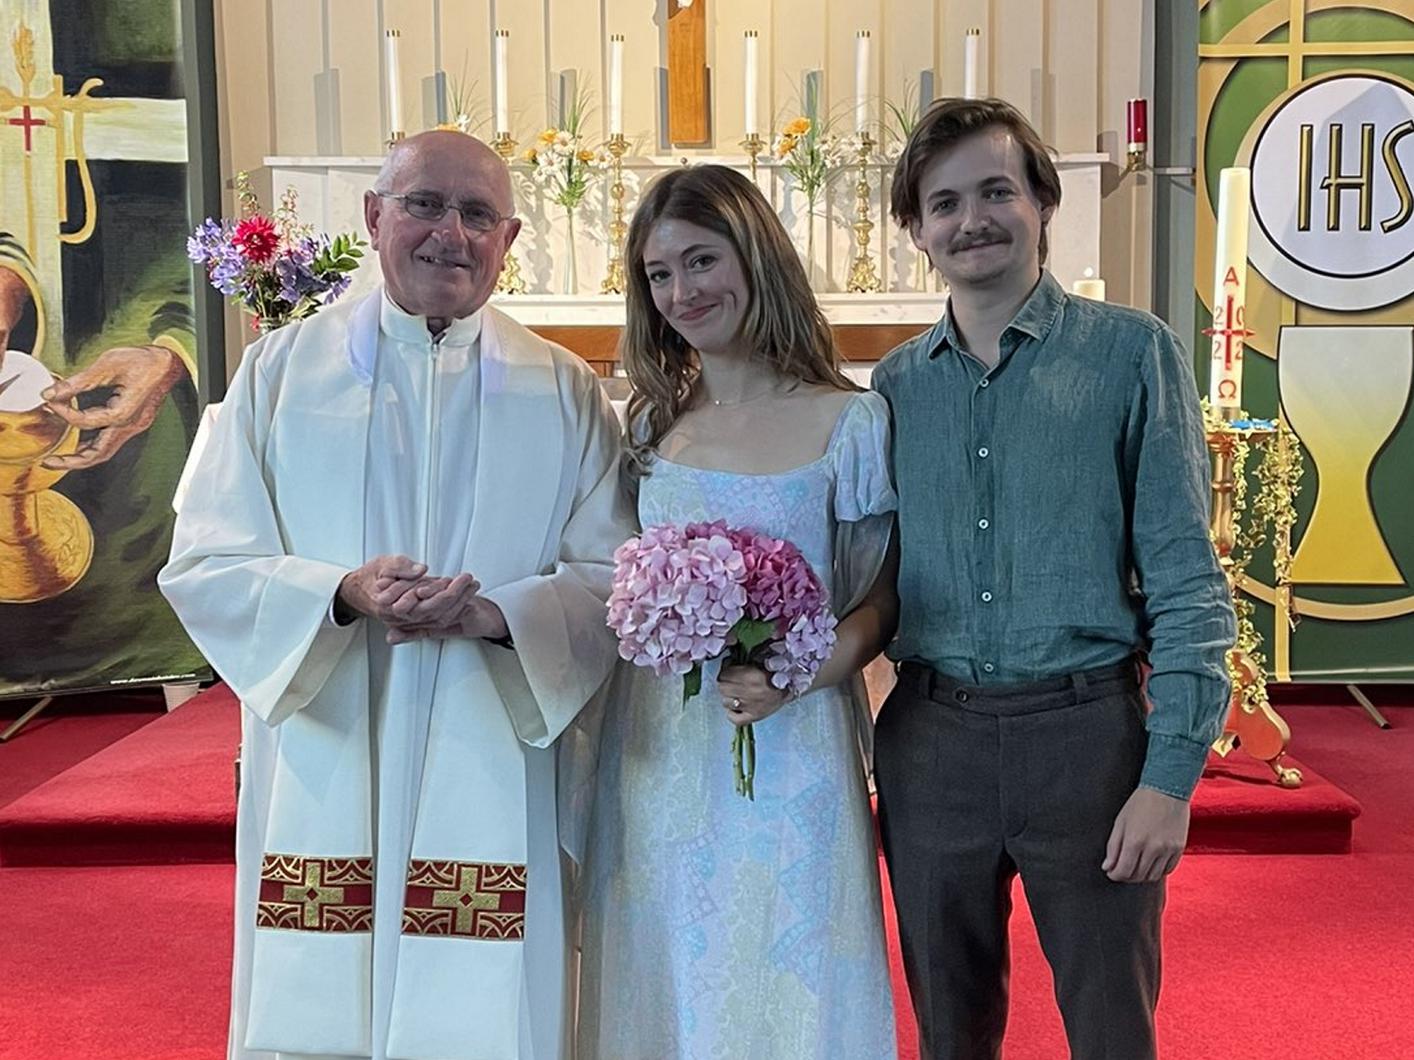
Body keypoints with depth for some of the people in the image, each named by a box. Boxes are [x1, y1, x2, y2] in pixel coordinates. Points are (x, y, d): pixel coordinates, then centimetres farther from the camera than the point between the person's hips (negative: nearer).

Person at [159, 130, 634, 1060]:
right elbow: (203, 566, 0)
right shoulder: (281, 370, 4)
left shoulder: (565, 390, 4)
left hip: (494, 769, 0)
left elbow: (612, 576, 1)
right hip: (323, 768, 0)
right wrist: (341, 594, -18)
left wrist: (496, 614, -18)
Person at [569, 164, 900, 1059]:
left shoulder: (850, 421, -7)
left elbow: (882, 596, -5)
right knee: (664, 984, 15)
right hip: (655, 752, 4)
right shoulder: (651, 422, 6)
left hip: (787, 755, -4)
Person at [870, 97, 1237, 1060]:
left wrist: (1171, 775, -13)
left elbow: (1185, 580, -7)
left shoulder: (1131, 353, -4)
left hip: (1087, 734, -3)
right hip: (931, 739, 3)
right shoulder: (894, 385, 7)